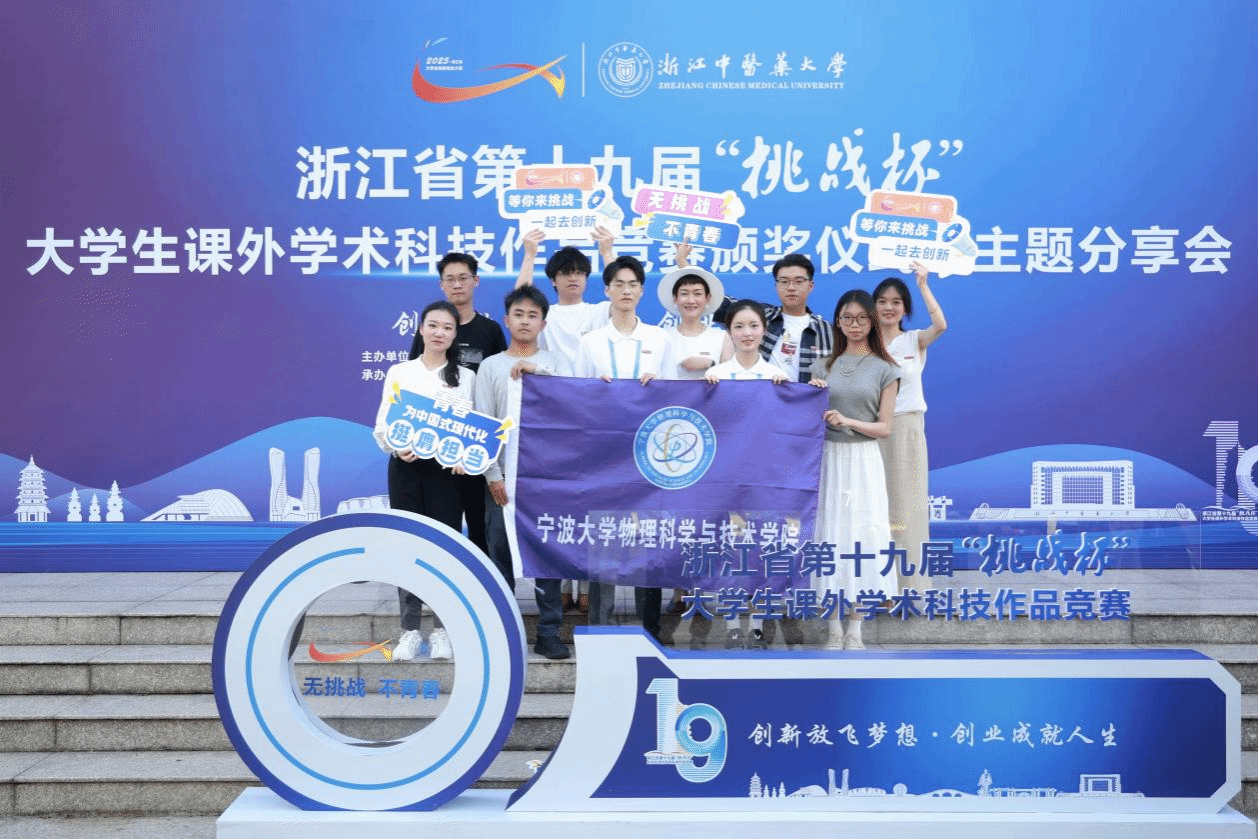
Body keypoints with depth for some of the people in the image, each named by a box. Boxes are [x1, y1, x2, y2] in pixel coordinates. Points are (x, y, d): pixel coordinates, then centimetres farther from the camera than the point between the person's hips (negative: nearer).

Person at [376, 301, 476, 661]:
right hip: (405, 467, 1)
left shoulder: (465, 377, 9)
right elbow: (383, 423, 4)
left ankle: (442, 629, 10)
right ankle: (410, 629, 9)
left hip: (447, 469, 0)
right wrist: (397, 447, -17)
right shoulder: (399, 372, 9)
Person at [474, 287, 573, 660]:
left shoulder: (556, 363, 10)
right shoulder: (490, 366, 8)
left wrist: (537, 371, -16)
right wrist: (493, 474, -6)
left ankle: (549, 632, 7)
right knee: (501, 551, 3)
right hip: (503, 473, 0)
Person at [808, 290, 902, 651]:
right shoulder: (823, 365, 10)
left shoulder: (884, 369, 3)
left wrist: (847, 421, -15)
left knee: (861, 532, -2)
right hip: (827, 457, 2)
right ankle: (835, 629, 8)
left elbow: (884, 427, -1)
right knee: (830, 531, 1)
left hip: (863, 459, -2)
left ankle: (854, 628, 8)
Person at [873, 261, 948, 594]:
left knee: (905, 503, 3)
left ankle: (908, 582, 11)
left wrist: (923, 286, -18)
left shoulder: (914, 341, 2)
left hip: (906, 429, -1)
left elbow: (940, 325, -18)